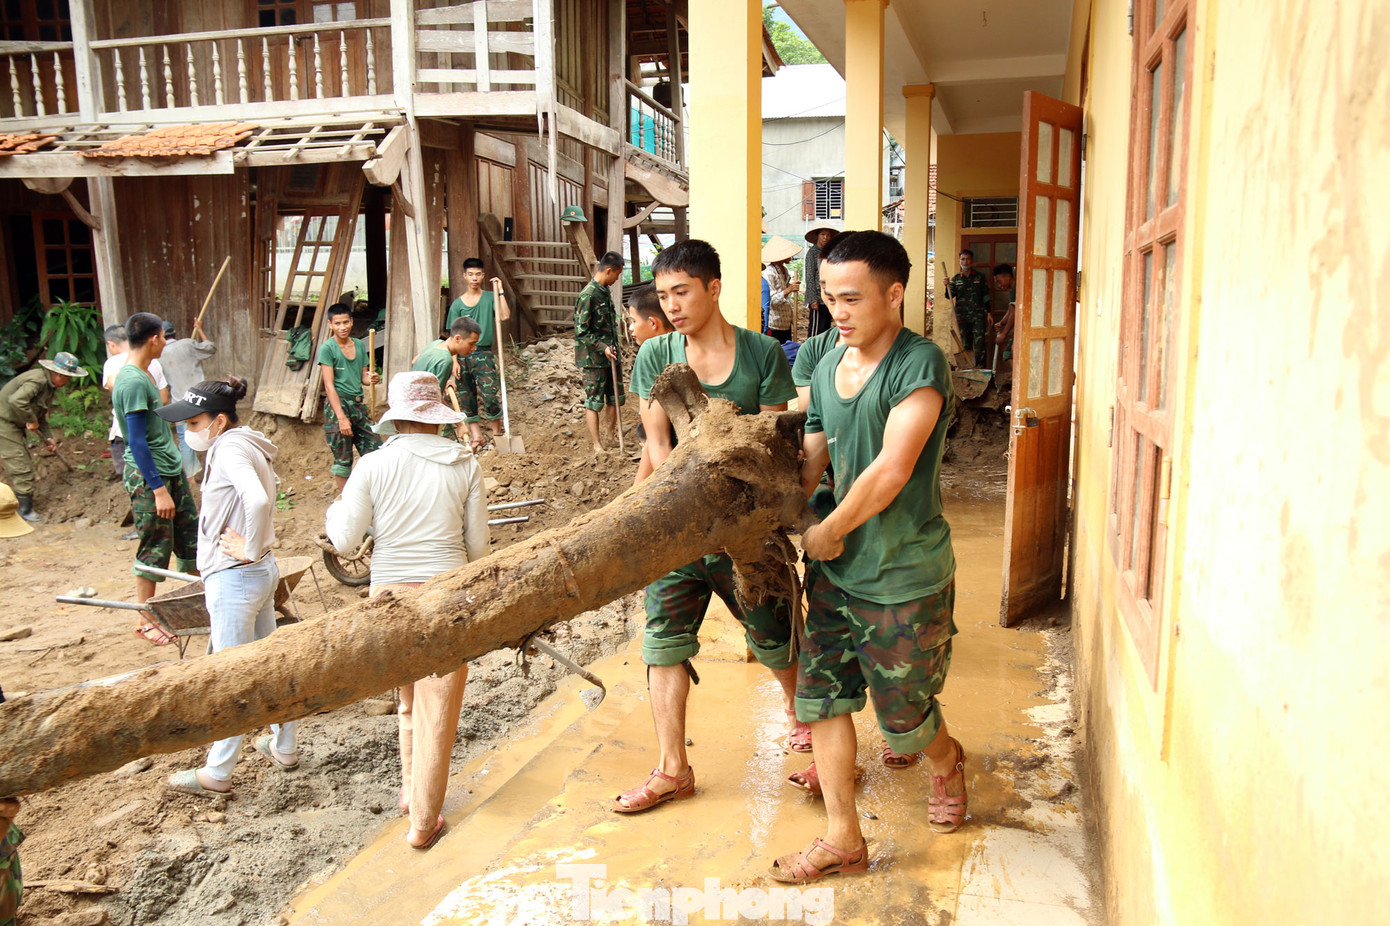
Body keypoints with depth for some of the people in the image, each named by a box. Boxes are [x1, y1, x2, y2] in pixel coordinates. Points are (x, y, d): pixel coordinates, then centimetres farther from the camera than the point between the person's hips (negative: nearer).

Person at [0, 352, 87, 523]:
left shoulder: (50, 385, 9)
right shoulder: (37, 380, -23)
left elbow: (41, 414, 18)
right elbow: (17, 400, -38)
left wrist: (48, 437, 12)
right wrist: (32, 420, -26)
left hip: (16, 426, 10)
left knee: (25, 463, 14)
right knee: (20, 466, -8)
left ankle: (22, 505, 23)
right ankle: (25, 509, -2)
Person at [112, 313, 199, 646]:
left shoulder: (144, 374, 10)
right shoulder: (132, 381, -20)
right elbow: (137, 442, -22)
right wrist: (158, 489, -22)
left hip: (171, 469, 9)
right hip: (148, 477, -9)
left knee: (189, 537, 14)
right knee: (154, 550, 0)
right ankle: (146, 621, 12)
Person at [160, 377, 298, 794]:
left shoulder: (230, 449, -18)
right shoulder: (247, 447, 11)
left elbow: (257, 499, -35)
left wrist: (250, 550, -23)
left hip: (235, 579, -10)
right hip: (261, 573, 10)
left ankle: (218, 773, 15)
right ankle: (284, 747, 32)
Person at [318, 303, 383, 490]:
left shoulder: (360, 345, 11)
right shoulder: (328, 348, -6)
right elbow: (329, 385, -11)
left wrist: (371, 379, -7)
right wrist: (341, 417, -17)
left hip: (359, 404, 6)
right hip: (337, 404, -6)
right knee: (342, 459, 0)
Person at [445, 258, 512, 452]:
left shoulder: (490, 298, 2)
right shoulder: (458, 304, 6)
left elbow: (505, 315, -15)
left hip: (484, 354, -3)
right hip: (463, 355, 3)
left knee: (489, 396, -14)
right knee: (467, 398, 5)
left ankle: (496, 434, 3)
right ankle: (477, 437, 14)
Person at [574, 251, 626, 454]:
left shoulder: (605, 292, 10)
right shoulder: (588, 296, -18)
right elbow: (581, 331, -19)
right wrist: (603, 347, -23)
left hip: (610, 356, 9)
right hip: (593, 359, -9)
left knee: (615, 397, 14)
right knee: (594, 402, 1)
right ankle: (597, 445, 8)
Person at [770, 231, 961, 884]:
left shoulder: (920, 364, -18)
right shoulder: (826, 370, 6)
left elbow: (891, 469, -25)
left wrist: (828, 531, -14)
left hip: (905, 579, -6)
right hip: (836, 569, 7)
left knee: (902, 717, 9)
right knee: (820, 694, 7)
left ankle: (948, 763, 45)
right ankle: (843, 838, 22)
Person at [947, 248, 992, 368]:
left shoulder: (980, 277, 8)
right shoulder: (956, 279, 9)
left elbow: (986, 296, 10)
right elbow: (949, 296, 1)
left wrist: (988, 313, 5)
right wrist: (947, 286, -18)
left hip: (978, 315, -1)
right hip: (962, 316, 1)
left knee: (979, 343, -11)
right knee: (965, 344, 5)